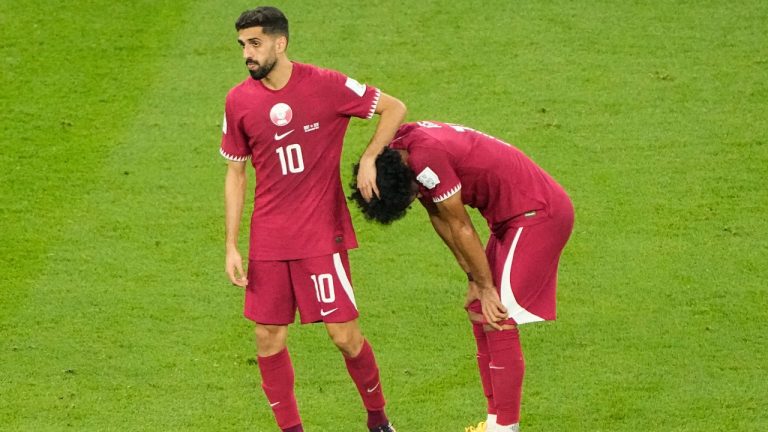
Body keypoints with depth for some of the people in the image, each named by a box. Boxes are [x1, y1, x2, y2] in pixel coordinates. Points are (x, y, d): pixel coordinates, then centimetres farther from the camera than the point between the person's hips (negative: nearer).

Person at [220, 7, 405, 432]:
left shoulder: (325, 85, -9)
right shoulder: (239, 100, 0)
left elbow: (394, 108, 1)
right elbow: (235, 174, 9)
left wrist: (369, 158, -12)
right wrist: (231, 246, 4)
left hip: (322, 234, -3)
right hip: (268, 241, 3)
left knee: (345, 336, -2)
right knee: (268, 340, 1)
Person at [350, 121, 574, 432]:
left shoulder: (426, 159, -28)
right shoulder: (399, 150, 1)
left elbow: (460, 228, -18)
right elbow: (441, 220, 8)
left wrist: (485, 287, -8)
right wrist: (474, 279, 6)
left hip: (538, 215, -10)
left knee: (498, 321, -10)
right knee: (480, 313, 12)